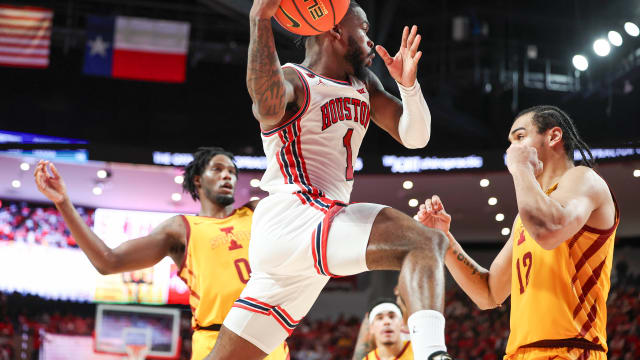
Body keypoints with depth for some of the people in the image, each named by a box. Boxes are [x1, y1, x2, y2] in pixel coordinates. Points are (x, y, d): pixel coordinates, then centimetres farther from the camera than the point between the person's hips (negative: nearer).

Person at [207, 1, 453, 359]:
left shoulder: (364, 84, 20)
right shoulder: (294, 81, -6)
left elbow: (414, 137, 15)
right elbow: (268, 107, -31)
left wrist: (409, 85, -4)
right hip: (293, 218, -9)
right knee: (426, 243, -28)